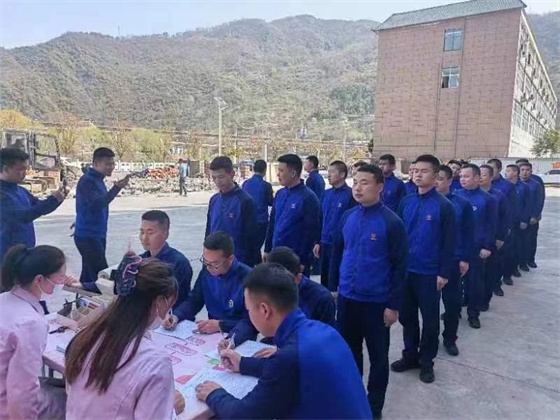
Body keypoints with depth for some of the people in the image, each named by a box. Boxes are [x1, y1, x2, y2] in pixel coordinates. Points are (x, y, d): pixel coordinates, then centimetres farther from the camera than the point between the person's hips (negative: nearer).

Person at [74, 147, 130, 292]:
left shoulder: (97, 180, 13)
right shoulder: (87, 181, -15)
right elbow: (96, 204, -30)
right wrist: (116, 188, -38)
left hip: (96, 235, 9)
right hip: (88, 236, -9)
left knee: (89, 275, 14)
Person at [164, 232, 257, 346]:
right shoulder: (207, 271, -1)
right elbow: (194, 300, 8)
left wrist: (220, 325, -26)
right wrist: (176, 316, -9)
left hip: (237, 339, -4)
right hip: (211, 333, 4)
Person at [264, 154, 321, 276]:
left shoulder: (308, 198, -15)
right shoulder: (280, 194, 6)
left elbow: (311, 231, -16)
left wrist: (303, 261, -15)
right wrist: (268, 249, 13)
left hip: (297, 259, -6)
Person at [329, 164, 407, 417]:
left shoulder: (391, 223, -14)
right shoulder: (347, 217, 0)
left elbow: (399, 267, -12)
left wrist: (393, 305, -11)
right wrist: (332, 287, 10)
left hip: (376, 302, -5)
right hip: (347, 299, 5)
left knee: (378, 356, 14)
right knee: (349, 351, 21)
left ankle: (374, 407, 33)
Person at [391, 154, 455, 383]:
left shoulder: (444, 206, -10)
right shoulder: (406, 202, 2)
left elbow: (449, 243, -9)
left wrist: (444, 273, -11)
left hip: (429, 273, -4)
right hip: (405, 270, 4)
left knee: (430, 319, 11)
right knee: (406, 315, 15)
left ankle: (426, 361, 28)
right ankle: (410, 355, 33)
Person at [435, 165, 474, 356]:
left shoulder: (462, 203, -4)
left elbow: (468, 233, 0)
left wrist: (465, 258, -4)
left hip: (453, 260, 0)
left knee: (453, 300, 10)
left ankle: (450, 338, 28)